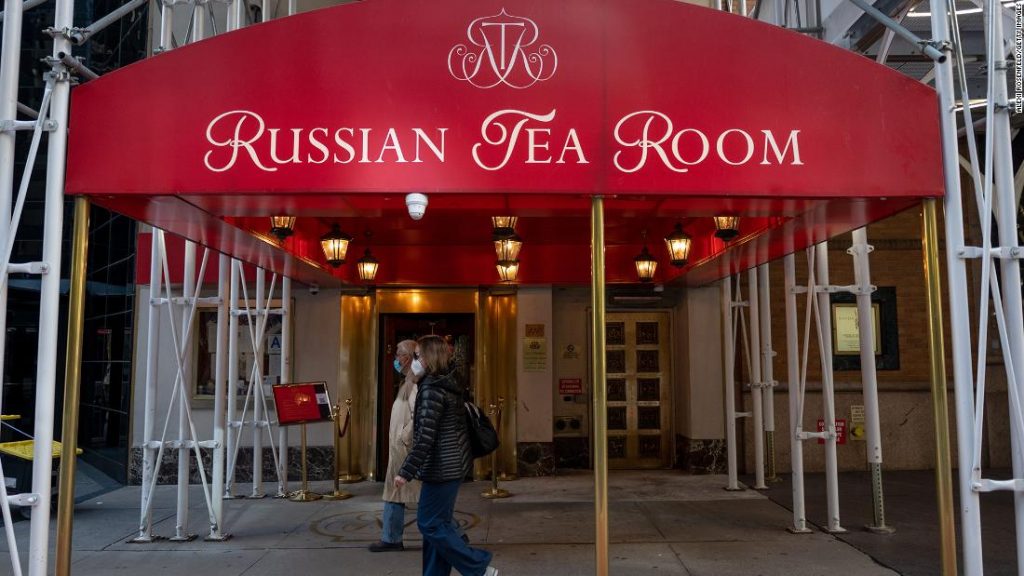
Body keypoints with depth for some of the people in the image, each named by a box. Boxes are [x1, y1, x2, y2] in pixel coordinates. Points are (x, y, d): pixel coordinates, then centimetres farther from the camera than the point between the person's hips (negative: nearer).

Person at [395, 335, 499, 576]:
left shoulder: (432, 389, -18)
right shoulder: (449, 384, 11)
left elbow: (425, 437, -23)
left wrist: (406, 472, -21)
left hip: (441, 466, -10)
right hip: (453, 463, 10)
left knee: (430, 524, -2)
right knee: (438, 522, 14)